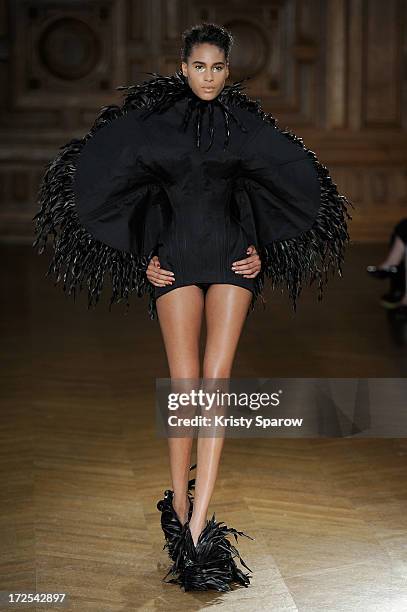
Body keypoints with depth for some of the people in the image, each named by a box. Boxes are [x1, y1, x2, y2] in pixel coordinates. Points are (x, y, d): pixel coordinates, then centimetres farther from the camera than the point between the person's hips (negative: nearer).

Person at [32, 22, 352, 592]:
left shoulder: (246, 123, 9)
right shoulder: (151, 121, 6)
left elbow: (275, 191, 16)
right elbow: (132, 197, 10)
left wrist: (259, 251, 5)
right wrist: (145, 258, 3)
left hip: (232, 257, 1)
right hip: (175, 257, 0)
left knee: (216, 380, -10)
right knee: (185, 385, -7)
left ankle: (197, 522, -10)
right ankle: (180, 508, 7)